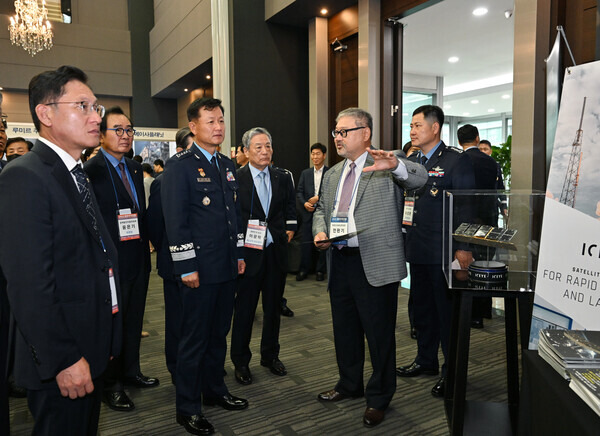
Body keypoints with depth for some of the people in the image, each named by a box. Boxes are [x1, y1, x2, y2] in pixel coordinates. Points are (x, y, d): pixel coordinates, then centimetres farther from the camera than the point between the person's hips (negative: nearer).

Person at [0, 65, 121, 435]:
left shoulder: (78, 175, 12)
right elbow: (30, 285, -24)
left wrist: (103, 342, 14)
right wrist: (63, 360, -21)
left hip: (92, 352, 9)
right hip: (63, 362, -9)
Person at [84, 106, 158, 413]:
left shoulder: (135, 168, 11)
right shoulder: (90, 170, -13)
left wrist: (146, 244, 8)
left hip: (138, 259, 7)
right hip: (111, 261, -7)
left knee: (134, 319, 19)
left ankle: (130, 371, 38)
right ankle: (110, 384, 27)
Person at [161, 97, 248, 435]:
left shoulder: (228, 165, 13)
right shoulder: (180, 166, -9)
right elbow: (175, 222, -14)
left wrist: (240, 254, 14)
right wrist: (187, 268, -16)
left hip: (228, 267, 7)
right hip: (199, 270, -7)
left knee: (219, 334, 19)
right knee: (195, 339, 5)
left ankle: (215, 390, 37)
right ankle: (188, 408, 22)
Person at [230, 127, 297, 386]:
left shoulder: (283, 179, 6)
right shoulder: (235, 179, -7)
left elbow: (291, 211, 16)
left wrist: (289, 231, 3)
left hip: (276, 251, 4)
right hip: (248, 253, -4)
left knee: (273, 307, 16)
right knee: (244, 309, 7)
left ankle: (270, 356, 34)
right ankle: (241, 362, 25)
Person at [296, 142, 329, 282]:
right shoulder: (305, 173, 11)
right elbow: (299, 192, 9)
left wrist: (318, 198, -14)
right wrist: (304, 203, -9)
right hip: (308, 213, 3)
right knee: (306, 242, 4)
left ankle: (320, 270, 17)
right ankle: (304, 270, 15)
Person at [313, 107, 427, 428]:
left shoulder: (388, 165, -4)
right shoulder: (332, 175, 17)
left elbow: (419, 177, -21)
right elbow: (321, 209, 22)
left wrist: (395, 165, -41)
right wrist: (320, 231, 1)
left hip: (375, 263, -7)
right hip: (339, 261, 7)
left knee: (379, 332, 5)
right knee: (344, 328, 20)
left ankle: (379, 396, 26)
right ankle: (349, 384, 41)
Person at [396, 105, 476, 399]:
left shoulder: (456, 160, -8)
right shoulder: (410, 161, 13)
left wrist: (464, 247, -16)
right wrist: (402, 215, 7)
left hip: (444, 251, -7)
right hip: (417, 249, 7)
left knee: (447, 310, 3)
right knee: (421, 306, 17)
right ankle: (426, 360, 34)